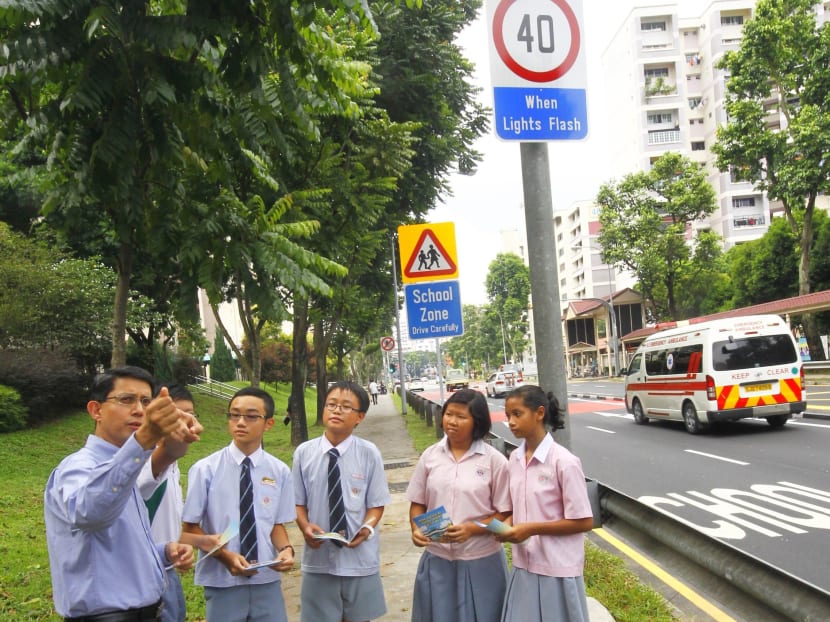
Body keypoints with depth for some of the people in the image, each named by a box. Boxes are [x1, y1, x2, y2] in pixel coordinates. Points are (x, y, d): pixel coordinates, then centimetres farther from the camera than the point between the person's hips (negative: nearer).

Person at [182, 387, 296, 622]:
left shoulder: (280, 471, -2)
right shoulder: (205, 470, -8)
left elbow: (277, 524, 7)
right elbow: (190, 527, -3)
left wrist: (286, 549, -13)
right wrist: (224, 555, -16)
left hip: (267, 582, 2)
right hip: (222, 583, -2)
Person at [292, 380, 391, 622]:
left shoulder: (369, 453, -10)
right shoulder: (304, 453, -6)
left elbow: (377, 504, -2)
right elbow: (299, 503, 3)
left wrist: (367, 527, -20)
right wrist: (305, 526, -15)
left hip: (359, 558, -1)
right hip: (318, 558, 1)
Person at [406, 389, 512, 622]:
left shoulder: (494, 460, -8)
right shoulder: (430, 456, 2)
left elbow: (505, 513, -6)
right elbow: (417, 503, 9)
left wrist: (471, 529, -19)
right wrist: (416, 528, -10)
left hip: (481, 560, -2)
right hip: (437, 559, 3)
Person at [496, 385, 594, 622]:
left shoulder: (564, 462, -16)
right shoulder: (514, 459, 3)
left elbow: (583, 522, -14)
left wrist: (532, 529, -18)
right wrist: (508, 525, -6)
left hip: (557, 570, -5)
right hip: (524, 566, 6)